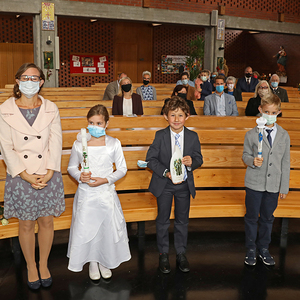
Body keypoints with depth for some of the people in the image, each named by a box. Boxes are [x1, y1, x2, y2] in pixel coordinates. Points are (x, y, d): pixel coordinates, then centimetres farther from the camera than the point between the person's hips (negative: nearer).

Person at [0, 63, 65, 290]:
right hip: (20, 177, -1)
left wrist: (49, 174, -12)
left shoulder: (51, 109, 1)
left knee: (47, 221, 11)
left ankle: (44, 264, 33)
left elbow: (56, 143, -2)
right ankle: (31, 267, 32)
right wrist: (27, 176, -14)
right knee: (26, 224, 11)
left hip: (49, 176, 1)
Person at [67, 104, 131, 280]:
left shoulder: (114, 144, -4)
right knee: (86, 228, 6)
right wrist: (79, 176, -15)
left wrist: (105, 180, -15)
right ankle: (93, 262, 31)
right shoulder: (79, 144, -3)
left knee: (108, 227, 8)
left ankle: (105, 262, 33)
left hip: (107, 192, 0)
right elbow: (71, 167, 7)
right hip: (86, 194, 0)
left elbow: (122, 169, 0)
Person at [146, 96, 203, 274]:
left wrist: (192, 161, -22)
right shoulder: (160, 136, -9)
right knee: (163, 220, 11)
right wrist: (165, 172, -21)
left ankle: (181, 254, 31)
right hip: (164, 185, -1)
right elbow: (151, 159, -8)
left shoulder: (193, 137, -5)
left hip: (184, 184, 1)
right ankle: (163, 254, 29)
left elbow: (199, 158, 1)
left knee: (182, 220, 13)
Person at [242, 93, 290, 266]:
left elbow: (285, 162, 4)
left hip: (274, 185, 2)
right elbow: (245, 155, 4)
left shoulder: (284, 135, 1)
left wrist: (284, 187, 3)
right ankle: (251, 249, 28)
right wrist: (252, 161, -20)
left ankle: (264, 248, 33)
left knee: (267, 218, 14)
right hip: (254, 184, -2)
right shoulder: (252, 134, -5)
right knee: (252, 217, 9)